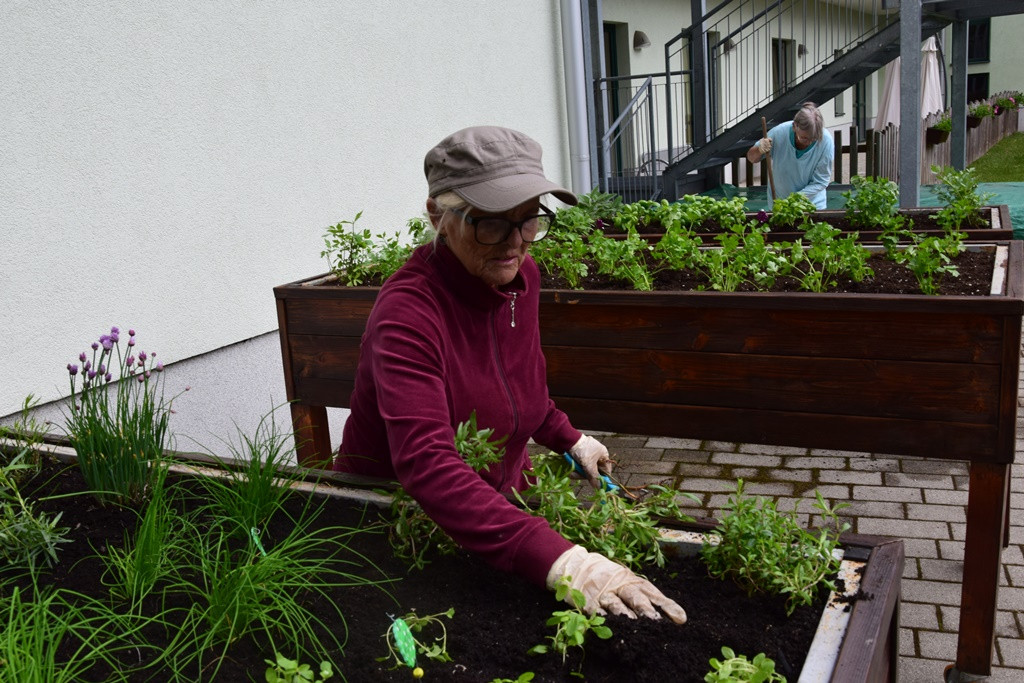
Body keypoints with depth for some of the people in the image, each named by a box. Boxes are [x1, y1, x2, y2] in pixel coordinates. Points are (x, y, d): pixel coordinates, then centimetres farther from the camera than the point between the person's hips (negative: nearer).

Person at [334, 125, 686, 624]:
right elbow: (427, 466, -43)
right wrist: (559, 560, -52)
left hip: (498, 499, 6)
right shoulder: (408, 312, -30)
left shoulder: (521, 275, -6)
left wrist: (568, 439, 17)